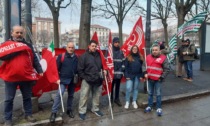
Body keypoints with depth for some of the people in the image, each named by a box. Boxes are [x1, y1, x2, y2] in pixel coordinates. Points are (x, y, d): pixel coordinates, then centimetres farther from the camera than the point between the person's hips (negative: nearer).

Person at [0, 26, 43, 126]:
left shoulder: (28, 45, 11)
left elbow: (34, 60, 10)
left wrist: (39, 71, 2)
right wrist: (17, 50, -16)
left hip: (26, 76, 2)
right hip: (11, 76, -2)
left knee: (27, 97, 13)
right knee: (9, 99, 9)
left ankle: (28, 115, 28)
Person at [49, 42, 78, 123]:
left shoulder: (76, 58, 5)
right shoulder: (61, 56, -6)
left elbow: (78, 68, 13)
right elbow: (57, 68, -4)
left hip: (73, 79, 4)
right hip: (63, 79, -4)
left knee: (71, 95, 13)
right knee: (59, 94, -14)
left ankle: (69, 110, 30)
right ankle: (54, 112, -4)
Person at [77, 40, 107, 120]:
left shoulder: (99, 55, 6)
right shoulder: (84, 56, -7)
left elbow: (102, 64, 21)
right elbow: (80, 69, -6)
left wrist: (104, 70, 3)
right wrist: (84, 77, -8)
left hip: (98, 80, 4)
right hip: (87, 80, -4)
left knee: (96, 96, 16)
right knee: (84, 96, 2)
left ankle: (95, 109, 34)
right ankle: (82, 112, 18)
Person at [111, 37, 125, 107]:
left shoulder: (121, 52, 10)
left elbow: (123, 61, 14)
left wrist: (122, 68, 5)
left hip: (119, 72, 4)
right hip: (111, 72, -4)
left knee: (118, 86, 13)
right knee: (111, 86, 5)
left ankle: (117, 99, 27)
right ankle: (111, 99, 19)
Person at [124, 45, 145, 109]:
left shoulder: (140, 57, 8)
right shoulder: (128, 57, 1)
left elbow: (141, 67, 8)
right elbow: (126, 67, -1)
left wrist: (141, 75, 2)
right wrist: (126, 75, -8)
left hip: (137, 76, 3)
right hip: (130, 75, -2)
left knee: (136, 88, 10)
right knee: (128, 88, -8)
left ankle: (134, 102, 22)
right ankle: (127, 102, 7)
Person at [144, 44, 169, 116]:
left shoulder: (163, 58, -8)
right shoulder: (148, 57, 7)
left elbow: (166, 69, -7)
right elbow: (145, 67, 17)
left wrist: (162, 77, -12)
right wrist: (145, 74, 5)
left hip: (158, 79, -4)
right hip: (150, 79, 5)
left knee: (158, 94, 4)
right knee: (150, 93, 14)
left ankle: (159, 108, 16)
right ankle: (149, 106, 27)